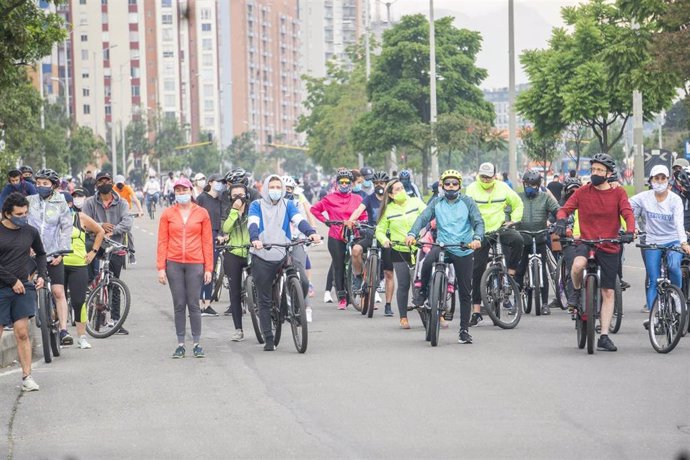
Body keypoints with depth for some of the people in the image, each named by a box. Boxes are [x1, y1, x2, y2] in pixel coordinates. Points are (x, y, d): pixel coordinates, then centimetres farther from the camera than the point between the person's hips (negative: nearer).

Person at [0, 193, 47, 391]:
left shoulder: (30, 232, 8)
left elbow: (41, 254, 26)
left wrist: (41, 275, 12)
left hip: (23, 288, 3)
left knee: (22, 333, -4)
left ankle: (27, 376, -1)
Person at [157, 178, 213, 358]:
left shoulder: (202, 213, 4)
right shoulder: (167, 214, 5)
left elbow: (207, 242, 4)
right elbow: (162, 242, 4)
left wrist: (208, 268, 0)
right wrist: (161, 267, -2)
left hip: (195, 264, -1)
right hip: (174, 264, 1)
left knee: (193, 304, 1)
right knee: (179, 305, 4)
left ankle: (197, 344, 8)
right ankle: (180, 345, 9)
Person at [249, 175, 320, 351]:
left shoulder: (287, 205, 9)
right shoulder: (257, 205, 5)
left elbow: (299, 220, -8)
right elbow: (253, 223, -13)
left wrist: (311, 232, -28)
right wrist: (254, 239, -34)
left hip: (283, 256, 1)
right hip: (262, 258, -1)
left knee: (302, 285, -19)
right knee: (264, 300, 3)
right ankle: (268, 339, 10)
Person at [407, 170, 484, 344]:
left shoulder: (467, 202, 1)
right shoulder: (437, 203, 5)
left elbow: (479, 222, -7)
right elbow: (423, 218, -6)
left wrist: (477, 238, -28)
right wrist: (412, 234, -25)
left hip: (464, 251, 0)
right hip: (442, 246, 0)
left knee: (465, 292, 2)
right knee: (428, 261, -34)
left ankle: (464, 330, 12)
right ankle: (423, 291, -9)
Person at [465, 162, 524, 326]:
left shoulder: (502, 187, 2)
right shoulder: (472, 189, -4)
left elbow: (517, 203, 14)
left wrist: (513, 220, 2)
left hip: (500, 229, 1)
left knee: (517, 240, -32)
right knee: (477, 271, -1)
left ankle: (510, 276, -17)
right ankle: (477, 311, 5)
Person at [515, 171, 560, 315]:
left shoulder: (546, 198, 5)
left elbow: (557, 211, -2)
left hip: (540, 239, -1)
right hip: (522, 240, 1)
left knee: (543, 272, -2)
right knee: (519, 272, 2)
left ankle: (545, 304, 4)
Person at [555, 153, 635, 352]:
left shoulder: (618, 193, 0)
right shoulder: (583, 192, 1)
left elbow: (628, 214, -9)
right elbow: (565, 209, -2)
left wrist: (629, 232, -29)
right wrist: (561, 220, -25)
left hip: (609, 247, 1)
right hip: (586, 242, -1)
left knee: (608, 293, 3)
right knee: (578, 265, -36)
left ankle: (604, 337, 9)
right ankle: (577, 291, -2)